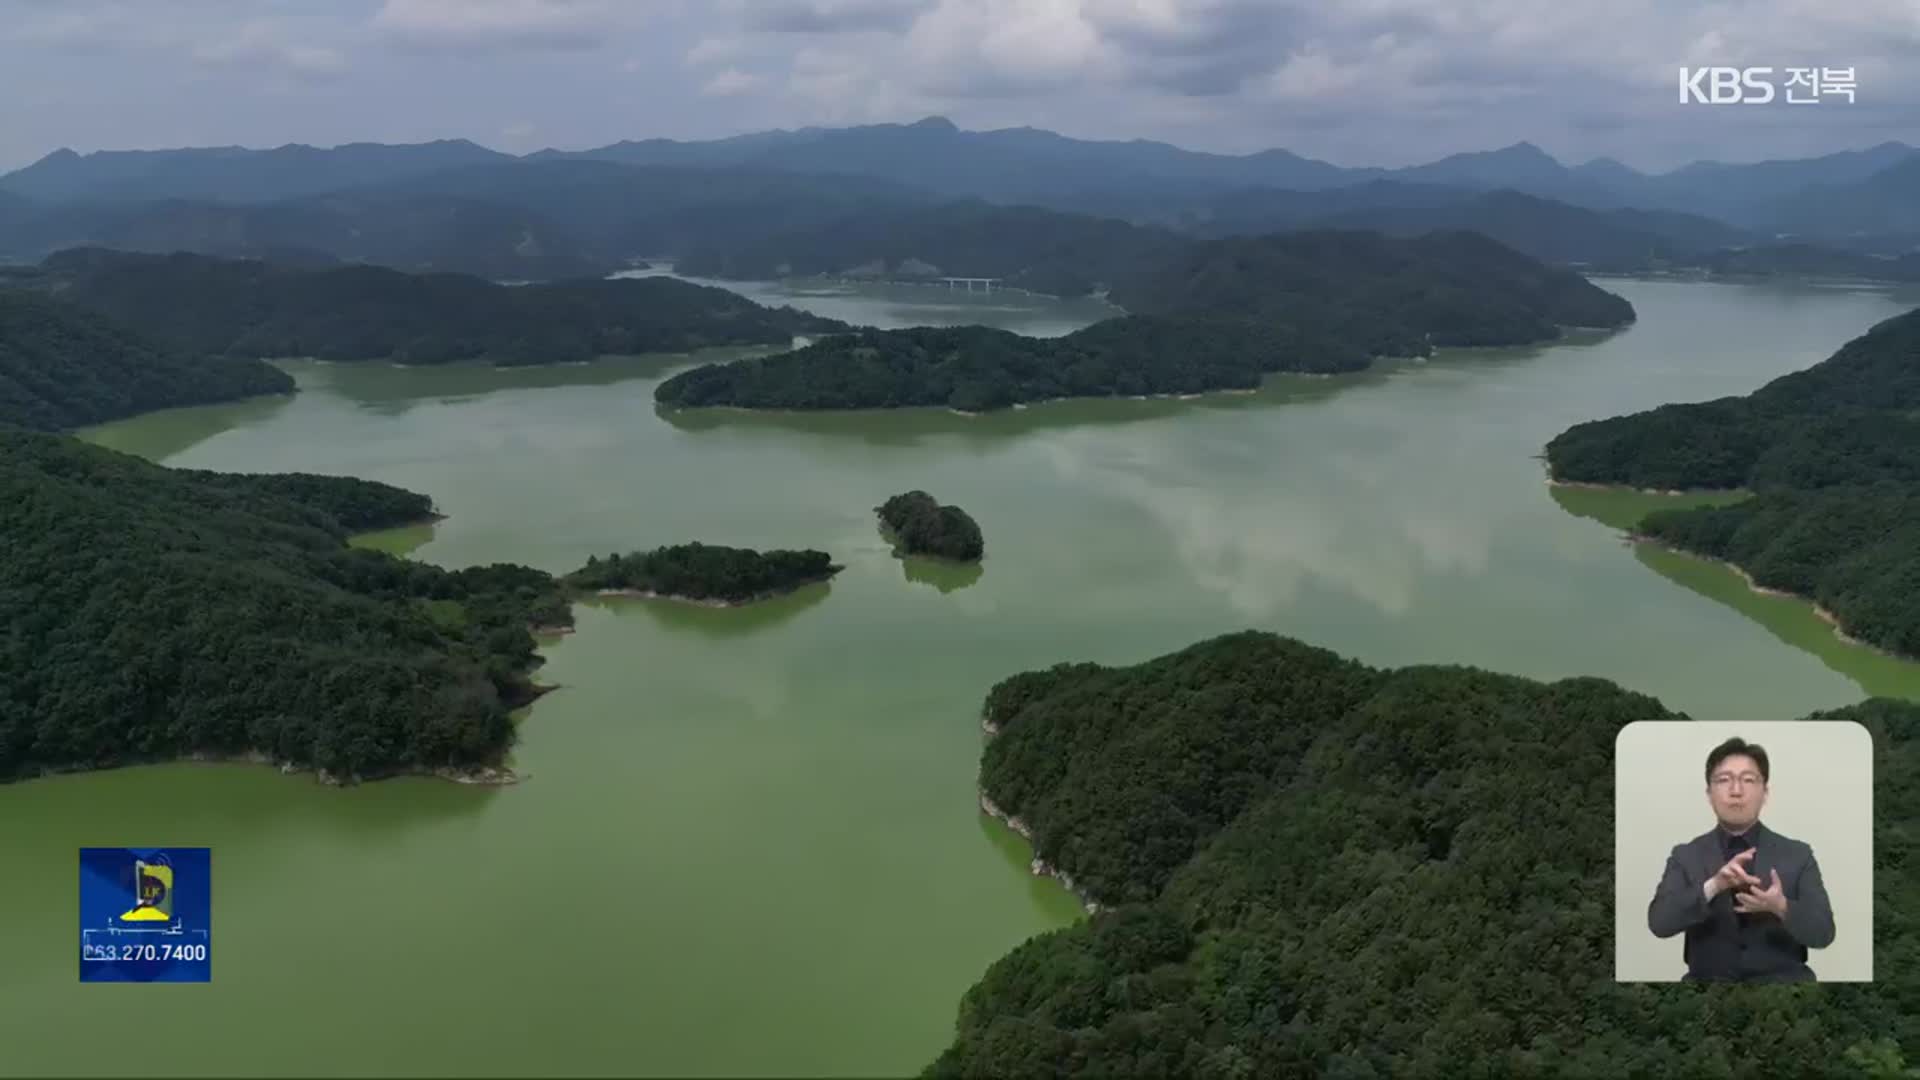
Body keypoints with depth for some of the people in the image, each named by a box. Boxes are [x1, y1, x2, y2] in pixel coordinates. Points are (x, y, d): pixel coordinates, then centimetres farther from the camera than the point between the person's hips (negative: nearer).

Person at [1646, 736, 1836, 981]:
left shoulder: (1797, 855, 7)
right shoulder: (1686, 856, 5)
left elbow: (1823, 932, -1)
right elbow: (1659, 922, -10)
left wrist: (1780, 907, -21)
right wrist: (1713, 886, -24)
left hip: (1780, 979, 1)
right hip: (1710, 980, -1)